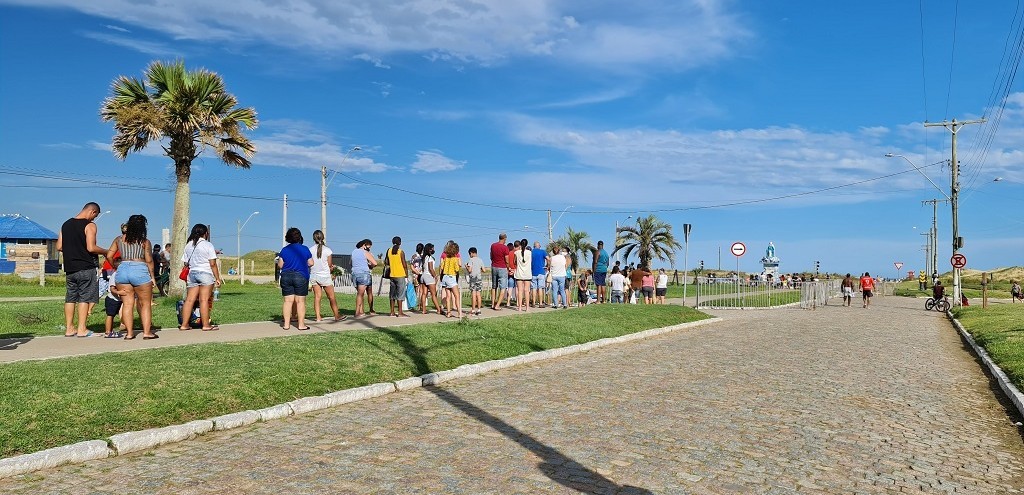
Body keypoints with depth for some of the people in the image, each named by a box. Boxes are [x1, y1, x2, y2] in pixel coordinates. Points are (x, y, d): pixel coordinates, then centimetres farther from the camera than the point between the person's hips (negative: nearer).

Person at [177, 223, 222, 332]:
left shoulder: (188, 245, 13)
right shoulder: (208, 245, -4)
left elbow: (185, 263, 13)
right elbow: (213, 264, -7)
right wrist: (217, 278, -4)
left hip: (192, 273, 6)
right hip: (205, 274, -6)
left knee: (189, 299, 5)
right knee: (204, 300, -7)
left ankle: (184, 324, 7)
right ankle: (206, 325, -5)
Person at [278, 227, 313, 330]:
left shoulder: (284, 250, 2)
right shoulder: (305, 249, -1)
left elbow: (280, 265, 2)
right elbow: (311, 263, 3)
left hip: (286, 276, 2)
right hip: (301, 277, -2)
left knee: (288, 300, 5)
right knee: (300, 301, 1)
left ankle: (286, 324, 6)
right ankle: (301, 324, 2)